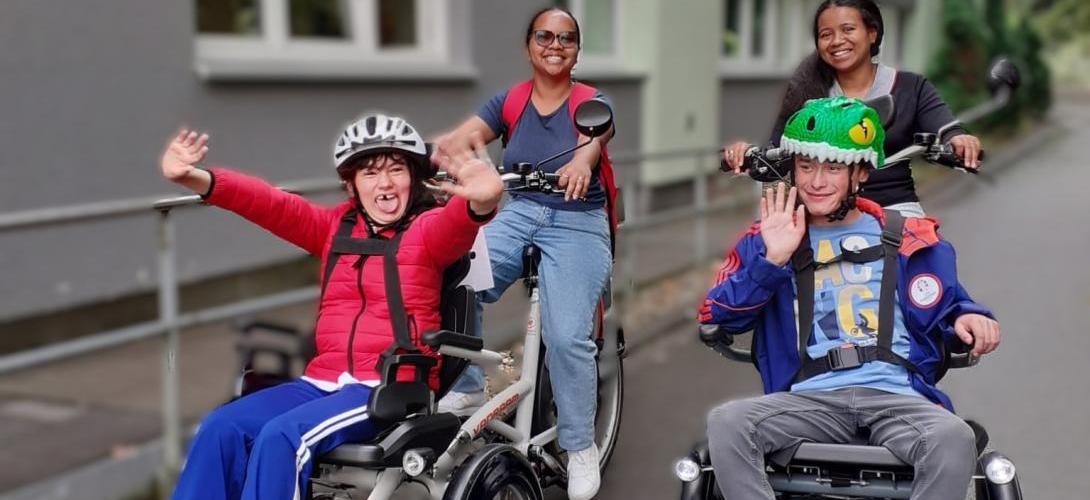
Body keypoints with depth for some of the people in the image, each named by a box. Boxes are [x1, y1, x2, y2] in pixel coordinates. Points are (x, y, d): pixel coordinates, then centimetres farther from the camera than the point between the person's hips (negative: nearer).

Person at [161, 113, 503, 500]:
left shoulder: (429, 228, 1)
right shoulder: (335, 226, 15)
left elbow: (458, 222, -22)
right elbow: (271, 204, 1)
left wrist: (481, 203, -48)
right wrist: (194, 178, -16)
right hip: (323, 380, 5)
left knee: (282, 436, -27)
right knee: (222, 429, -14)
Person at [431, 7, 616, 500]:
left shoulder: (591, 101, -3)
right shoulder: (509, 101, 4)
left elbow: (591, 137, -27)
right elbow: (460, 138, -12)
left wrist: (581, 163, -52)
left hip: (577, 225, -3)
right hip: (518, 216, 3)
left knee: (567, 336, -19)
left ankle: (581, 447, 0)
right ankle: (465, 386, -2)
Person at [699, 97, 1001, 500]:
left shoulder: (906, 240, 17)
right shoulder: (768, 239, 15)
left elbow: (942, 310, 18)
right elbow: (715, 319, 4)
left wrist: (966, 318, -6)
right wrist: (771, 259, -8)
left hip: (895, 397, 0)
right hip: (808, 399, 0)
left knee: (954, 438, -32)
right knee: (725, 423, -28)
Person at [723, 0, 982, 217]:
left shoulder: (911, 89, 4)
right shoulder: (806, 90, 6)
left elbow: (947, 135, -10)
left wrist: (961, 143, -34)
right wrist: (748, 154, -18)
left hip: (894, 209, -1)